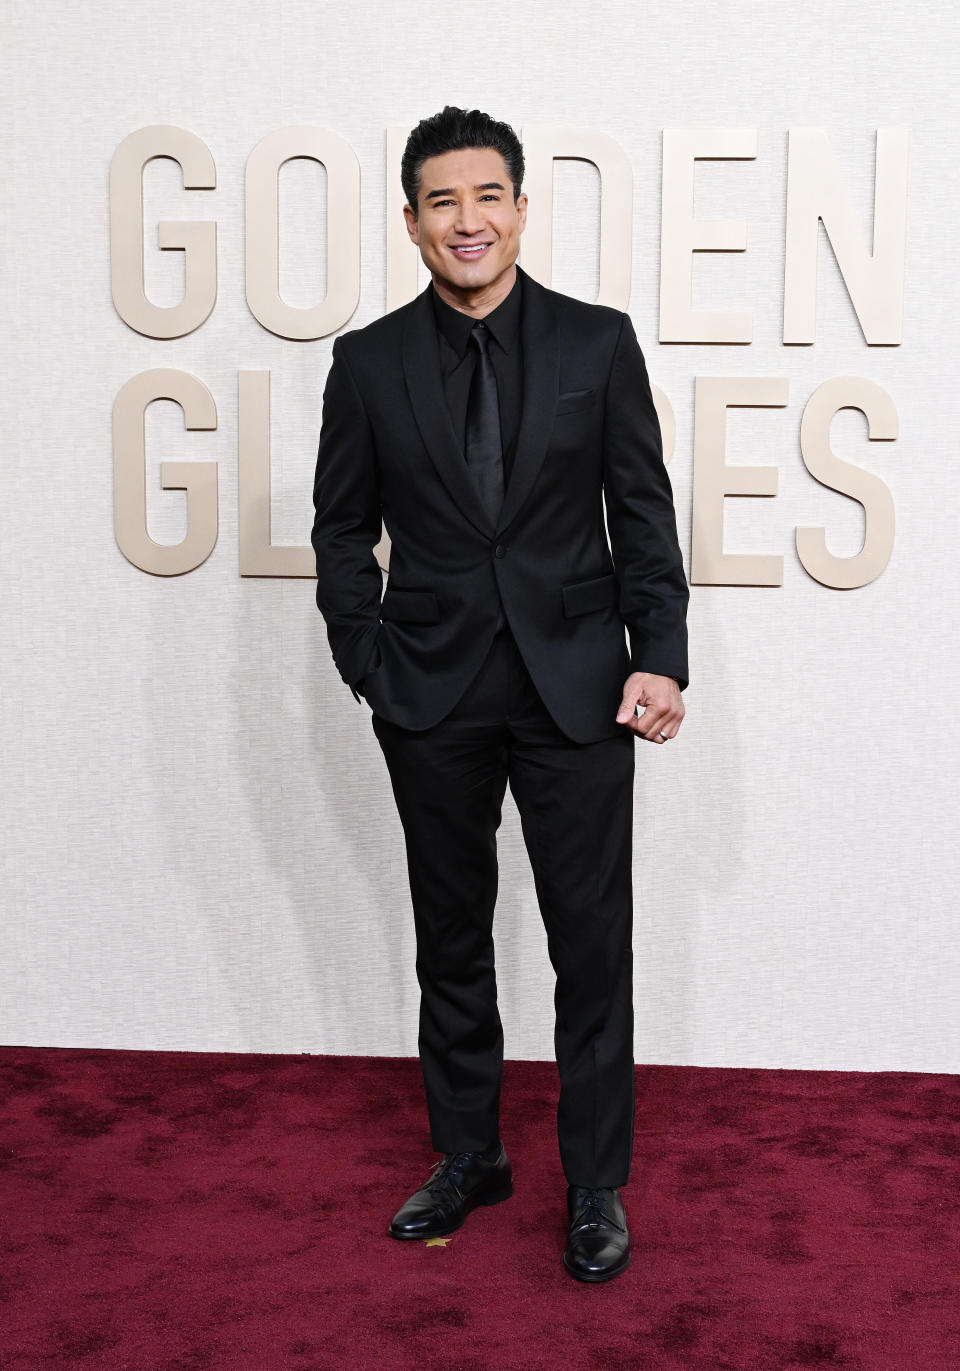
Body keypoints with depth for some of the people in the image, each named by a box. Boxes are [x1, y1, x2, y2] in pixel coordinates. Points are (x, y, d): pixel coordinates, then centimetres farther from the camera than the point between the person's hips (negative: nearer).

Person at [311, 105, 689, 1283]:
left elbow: (644, 514, 1)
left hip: (578, 692, -1)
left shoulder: (598, 343, 1)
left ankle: (596, 1184, 22)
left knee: (593, 947, 5)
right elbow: (342, 528, 7)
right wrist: (369, 665, -1)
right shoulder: (370, 362, 3)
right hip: (433, 701, 2)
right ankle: (467, 1156, 32)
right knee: (451, 942, 14)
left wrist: (659, 657, -9)